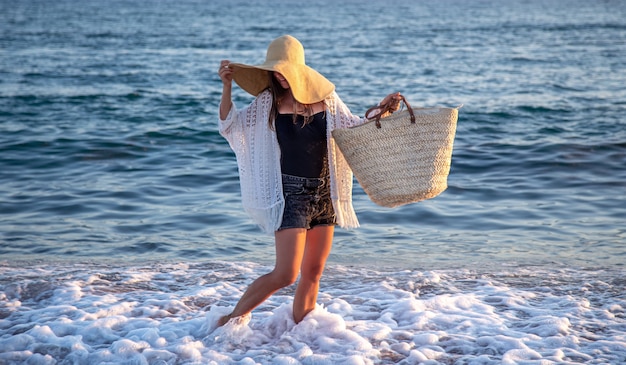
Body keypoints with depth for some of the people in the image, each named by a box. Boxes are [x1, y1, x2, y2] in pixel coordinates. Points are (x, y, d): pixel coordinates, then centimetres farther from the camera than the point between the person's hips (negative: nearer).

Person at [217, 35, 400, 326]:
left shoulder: (325, 97, 4)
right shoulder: (268, 102, -3)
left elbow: (353, 128, 16)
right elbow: (230, 125, -3)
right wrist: (227, 86, -13)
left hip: (325, 194, 4)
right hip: (291, 195, -4)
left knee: (313, 273, 11)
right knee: (285, 275, -10)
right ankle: (233, 318, 8)